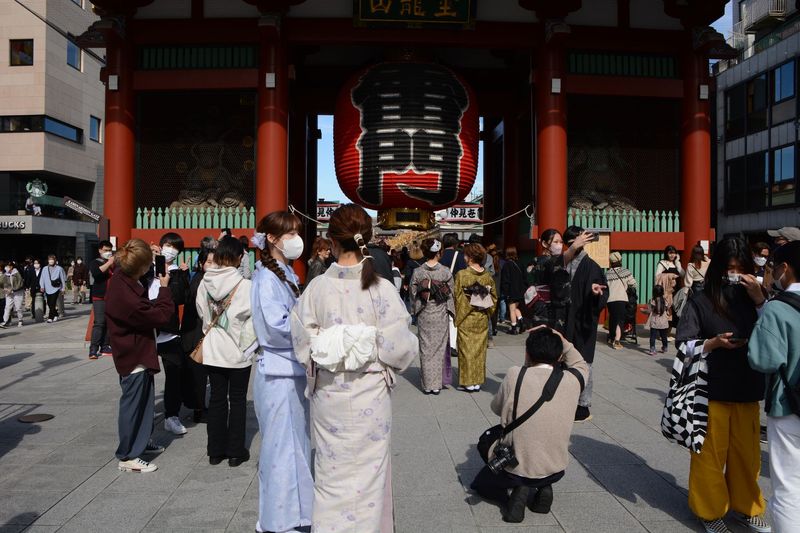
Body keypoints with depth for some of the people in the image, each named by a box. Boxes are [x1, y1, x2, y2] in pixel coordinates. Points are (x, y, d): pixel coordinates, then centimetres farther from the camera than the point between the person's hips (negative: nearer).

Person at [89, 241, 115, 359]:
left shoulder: (114, 264, 17)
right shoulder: (95, 263, 5)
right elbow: (96, 273, -18)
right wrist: (109, 263, -17)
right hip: (99, 298, -4)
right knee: (99, 323, -12)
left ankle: (105, 347, 8)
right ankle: (93, 350, -14)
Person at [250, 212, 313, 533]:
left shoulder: (287, 274, 13)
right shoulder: (266, 278, -14)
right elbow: (278, 327, -22)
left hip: (294, 369, 9)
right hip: (278, 372, -9)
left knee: (298, 443, 16)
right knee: (280, 445, 1)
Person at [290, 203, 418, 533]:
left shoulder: (316, 288, -10)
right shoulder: (381, 289, -14)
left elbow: (302, 344, -5)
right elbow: (399, 347, -12)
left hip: (329, 395, 1)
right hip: (370, 397, -1)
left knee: (332, 473, 16)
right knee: (368, 472, 16)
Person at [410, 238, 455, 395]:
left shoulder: (417, 272, -5)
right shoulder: (446, 272, -7)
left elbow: (413, 294, 0)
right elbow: (451, 294, -1)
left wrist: (415, 311, 12)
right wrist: (450, 310, 11)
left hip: (424, 315, 0)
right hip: (441, 315, 0)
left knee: (426, 349, 8)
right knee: (439, 348, 9)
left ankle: (427, 385, 11)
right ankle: (437, 384, 12)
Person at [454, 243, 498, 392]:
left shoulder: (462, 275, -13)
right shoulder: (488, 276, 0)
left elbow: (457, 296, -9)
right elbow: (494, 296, 6)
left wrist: (457, 316, 1)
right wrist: (488, 311, 15)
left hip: (466, 318, -4)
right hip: (482, 319, 4)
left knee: (466, 349, 5)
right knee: (479, 349, 11)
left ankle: (468, 382, 9)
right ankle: (478, 381, 16)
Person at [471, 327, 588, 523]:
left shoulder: (515, 375, -18)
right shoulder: (572, 380, -11)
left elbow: (496, 408, 0)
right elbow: (581, 365, 14)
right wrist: (562, 341, 5)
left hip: (515, 468, -3)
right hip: (556, 470, 3)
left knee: (480, 483, 29)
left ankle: (518, 491, -2)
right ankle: (544, 488, 10)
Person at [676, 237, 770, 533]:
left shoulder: (752, 296, 6)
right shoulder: (700, 300, -4)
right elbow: (684, 345, -5)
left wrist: (760, 299, -10)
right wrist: (714, 342, -21)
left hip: (747, 388, 3)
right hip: (712, 389, -3)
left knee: (746, 452, 13)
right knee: (710, 452, 6)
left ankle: (746, 506, 34)